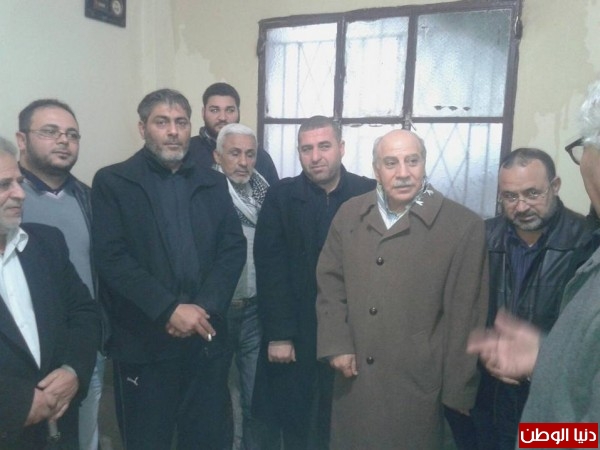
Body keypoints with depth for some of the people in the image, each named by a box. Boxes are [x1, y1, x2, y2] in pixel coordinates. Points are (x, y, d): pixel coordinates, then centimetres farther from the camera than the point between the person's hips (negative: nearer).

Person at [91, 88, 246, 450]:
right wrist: (169, 310, -16)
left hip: (207, 337, 3)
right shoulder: (112, 182, 0)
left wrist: (204, 307, -11)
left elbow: (234, 249, 2)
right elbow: (112, 258, -10)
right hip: (143, 342, -3)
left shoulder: (213, 183, 10)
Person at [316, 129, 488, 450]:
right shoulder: (349, 215, 2)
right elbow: (330, 284, 7)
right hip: (354, 379, 4)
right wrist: (336, 345, -2)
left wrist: (456, 389, -4)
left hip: (417, 383, -3)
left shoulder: (463, 225, -10)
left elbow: (465, 315, -7)